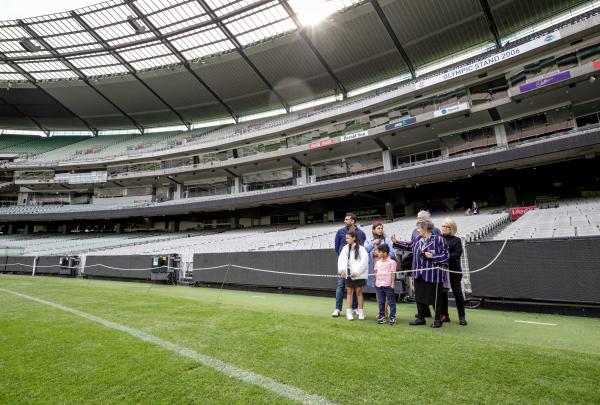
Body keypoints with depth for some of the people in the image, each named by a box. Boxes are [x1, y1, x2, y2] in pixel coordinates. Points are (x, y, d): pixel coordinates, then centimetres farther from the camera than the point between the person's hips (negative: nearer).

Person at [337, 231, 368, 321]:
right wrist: (341, 270, -8)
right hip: (348, 274, 3)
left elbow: (364, 261, -12)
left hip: (358, 275, -3)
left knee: (359, 292, 7)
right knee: (349, 292, 9)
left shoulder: (361, 249, -7)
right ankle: (349, 312, 16)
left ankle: (361, 311, 19)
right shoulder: (345, 248, 5)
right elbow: (341, 259, 4)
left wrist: (356, 272, -15)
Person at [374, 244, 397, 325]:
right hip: (379, 285, 6)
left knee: (391, 302, 4)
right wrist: (376, 282, 9)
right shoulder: (378, 262, 9)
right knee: (381, 302, 12)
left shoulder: (391, 262, -7)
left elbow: (393, 274, -7)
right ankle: (382, 316, 21)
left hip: (388, 285, -5)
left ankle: (392, 317, 11)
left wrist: (392, 284, -8)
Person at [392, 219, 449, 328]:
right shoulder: (417, 239, 8)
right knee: (419, 296, 15)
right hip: (419, 274, 7)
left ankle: (438, 320, 24)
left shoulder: (438, 240, -12)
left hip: (433, 275, -6)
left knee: (436, 298, 6)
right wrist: (396, 242, 22)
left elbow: (445, 255, -10)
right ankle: (420, 318, 29)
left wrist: (432, 256, -20)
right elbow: (408, 245, 23)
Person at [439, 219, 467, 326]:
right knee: (442, 293, 8)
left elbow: (457, 254, -11)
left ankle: (461, 317, 15)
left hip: (453, 271, -3)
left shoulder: (456, 240, 1)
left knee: (457, 293, 4)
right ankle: (444, 315, 19)